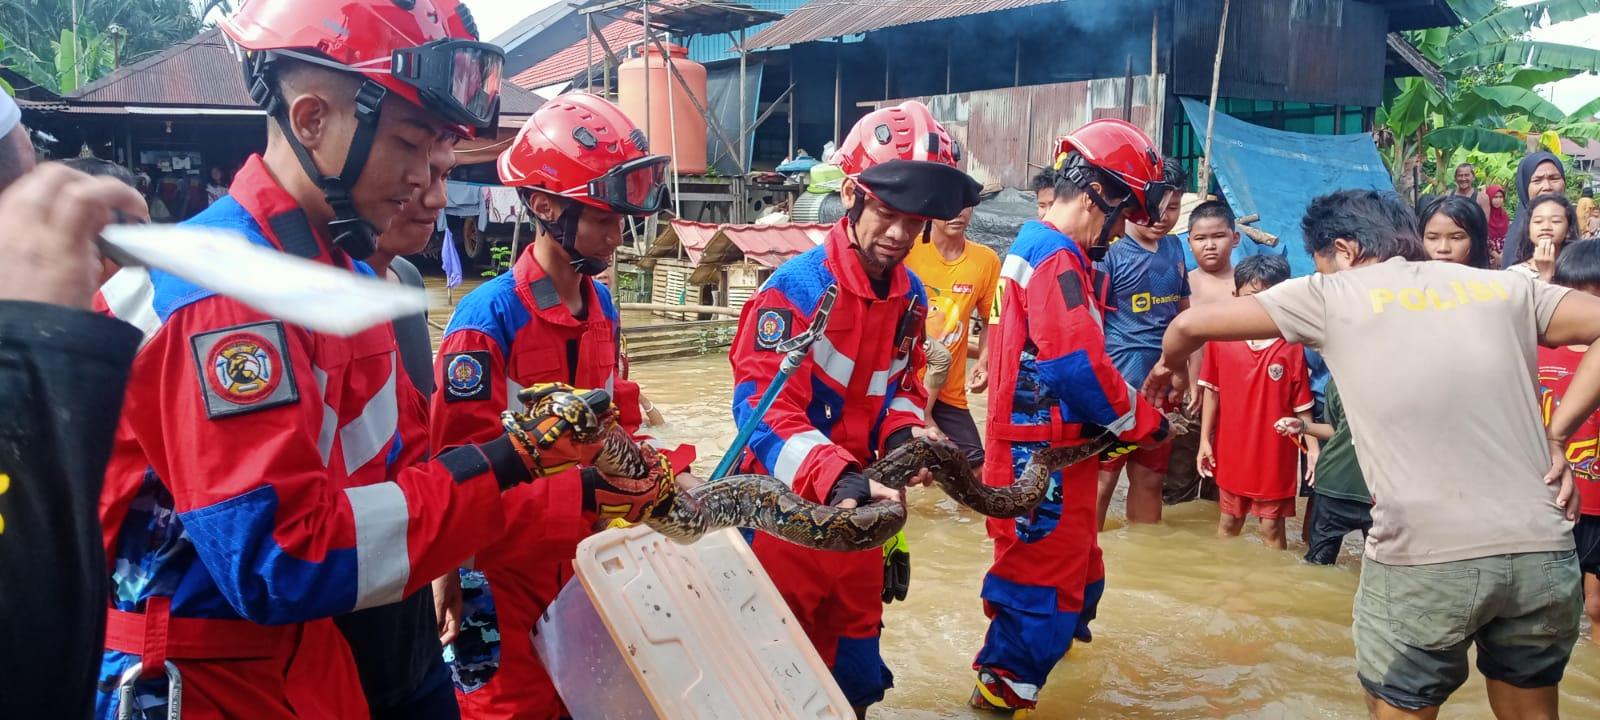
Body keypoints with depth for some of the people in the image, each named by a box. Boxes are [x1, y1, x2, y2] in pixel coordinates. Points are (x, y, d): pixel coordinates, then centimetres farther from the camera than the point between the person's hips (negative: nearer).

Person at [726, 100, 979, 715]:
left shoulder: (910, 296, 3)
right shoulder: (796, 287, -20)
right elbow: (762, 406, -27)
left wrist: (902, 432, -7)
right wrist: (834, 479, -40)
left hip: (857, 510, 7)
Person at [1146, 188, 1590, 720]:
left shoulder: (1331, 294, 5)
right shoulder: (1506, 288, 13)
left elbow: (1190, 324, 8)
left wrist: (1171, 367, 29)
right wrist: (1556, 435, 8)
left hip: (1424, 557, -4)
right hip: (1543, 550, 4)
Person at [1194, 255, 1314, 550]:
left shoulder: (1291, 348, -12)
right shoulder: (1221, 340, -5)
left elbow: (1302, 405, -7)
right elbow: (1211, 391, 2)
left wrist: (1313, 448, -12)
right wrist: (1205, 440, 2)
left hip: (1275, 456, -2)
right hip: (1231, 451, 3)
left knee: (1272, 529, 10)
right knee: (1228, 523, 20)